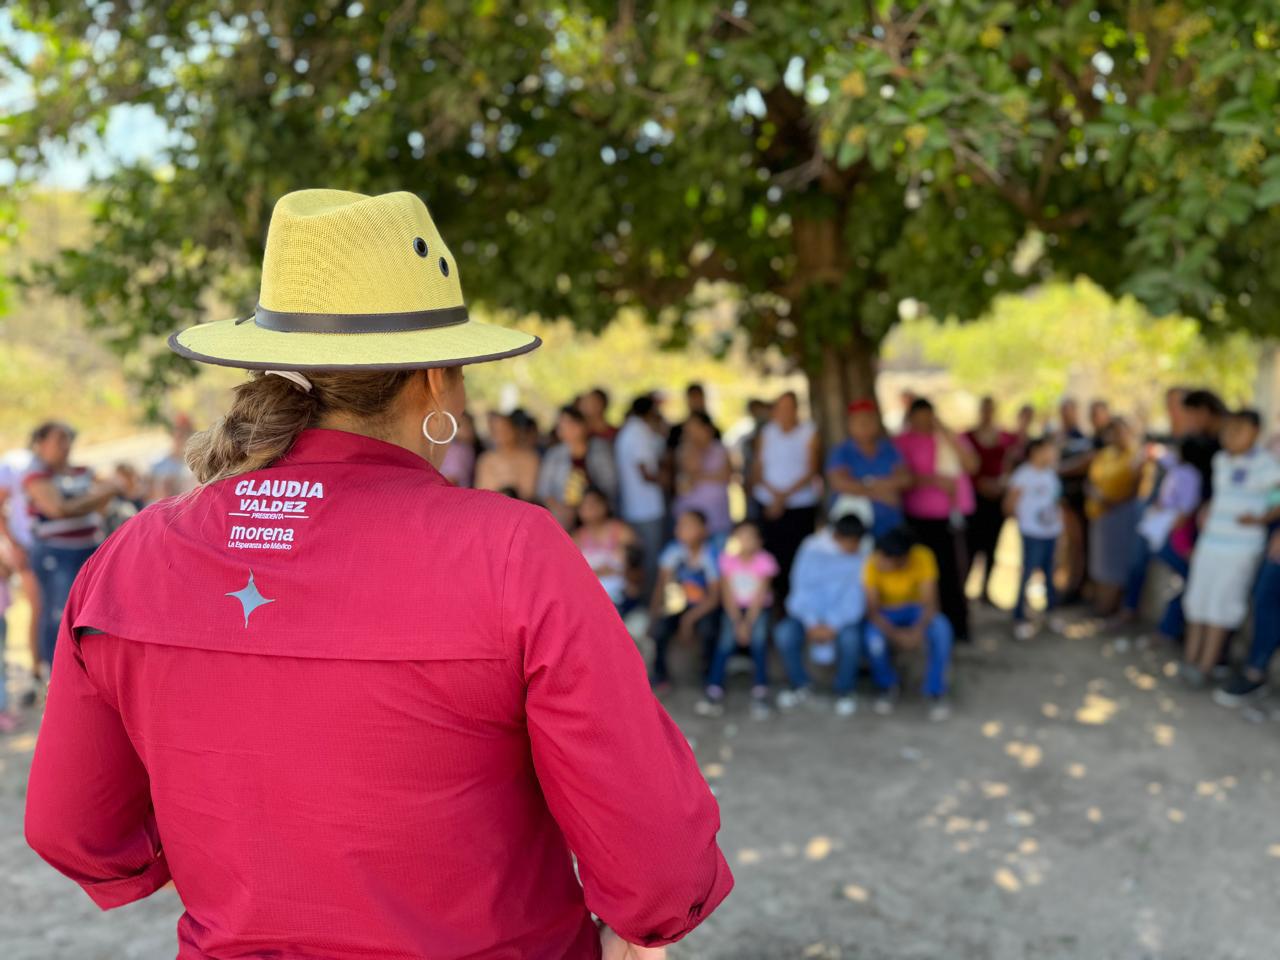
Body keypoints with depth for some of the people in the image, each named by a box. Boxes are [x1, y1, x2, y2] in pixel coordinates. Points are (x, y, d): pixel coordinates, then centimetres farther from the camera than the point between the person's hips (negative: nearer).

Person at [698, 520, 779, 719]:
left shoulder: (764, 561, -11)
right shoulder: (728, 558, -9)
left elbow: (760, 597, -14)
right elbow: (727, 595, -9)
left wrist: (748, 623, -23)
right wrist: (738, 623, -19)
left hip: (758, 608, -1)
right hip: (734, 607, 1)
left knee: (758, 635, -29)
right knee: (727, 638, -25)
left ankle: (760, 691, -22)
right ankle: (714, 692, -26)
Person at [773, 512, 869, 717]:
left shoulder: (864, 553, -9)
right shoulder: (812, 547, -5)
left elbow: (857, 594, -13)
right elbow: (802, 586, -8)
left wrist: (833, 625, -22)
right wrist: (812, 623, -19)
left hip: (845, 614, -1)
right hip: (811, 612, 1)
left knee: (850, 637, -35)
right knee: (784, 632, -27)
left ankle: (845, 691, -6)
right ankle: (800, 685, 1)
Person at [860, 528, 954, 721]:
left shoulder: (923, 558, -24)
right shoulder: (872, 565, -25)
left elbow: (930, 602, -25)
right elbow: (872, 610, -23)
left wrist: (918, 630, -43)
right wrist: (896, 635, -39)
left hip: (917, 609, 1)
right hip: (886, 614, 0)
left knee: (942, 629, -31)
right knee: (874, 641, -32)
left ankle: (936, 691, -11)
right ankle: (887, 687, 0)